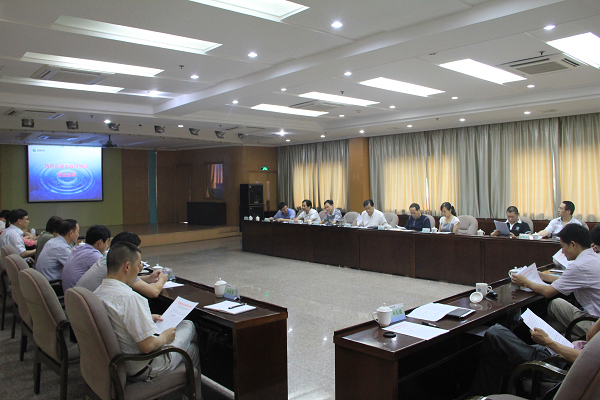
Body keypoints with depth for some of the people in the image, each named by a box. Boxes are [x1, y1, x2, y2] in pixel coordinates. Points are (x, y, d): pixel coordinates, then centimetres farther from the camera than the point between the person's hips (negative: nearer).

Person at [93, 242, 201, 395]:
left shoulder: (96, 294, -3)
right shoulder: (130, 298, -31)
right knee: (188, 325, 12)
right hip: (141, 369, -8)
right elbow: (148, 346, -29)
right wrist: (164, 337, -10)